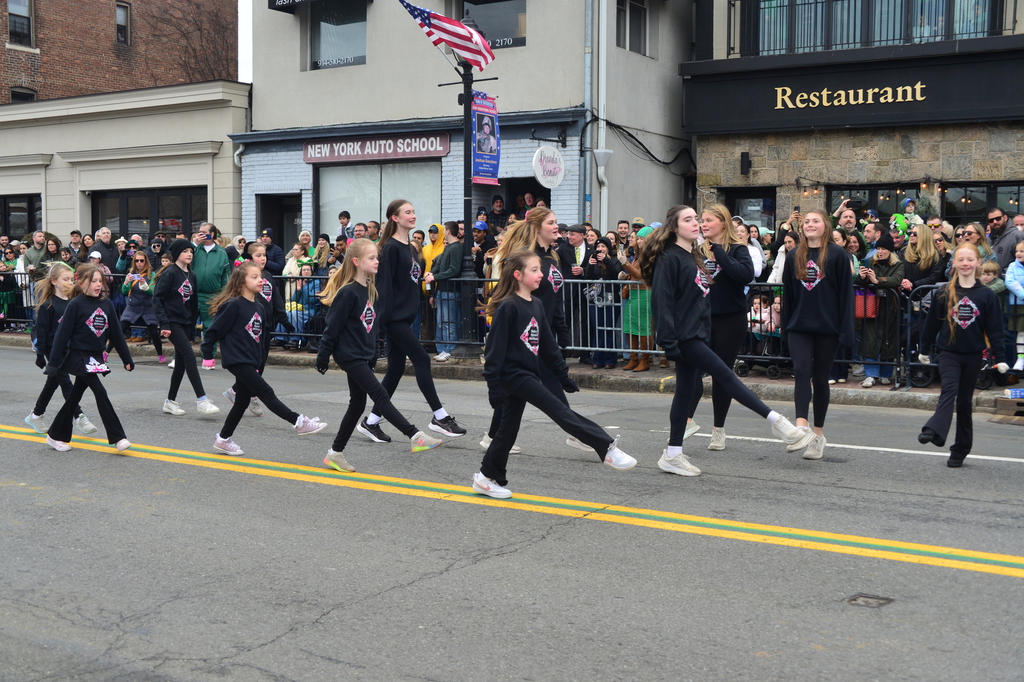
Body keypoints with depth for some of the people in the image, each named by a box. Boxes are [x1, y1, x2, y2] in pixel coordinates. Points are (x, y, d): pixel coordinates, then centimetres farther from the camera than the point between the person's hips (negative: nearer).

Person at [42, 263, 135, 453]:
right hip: (78, 356, -6)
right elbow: (62, 334, -11)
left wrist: (127, 359, 10)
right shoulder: (75, 305, -11)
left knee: (75, 396, 13)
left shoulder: (107, 304, 4)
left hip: (96, 357, 6)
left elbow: (116, 333, 9)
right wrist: (54, 363, -13)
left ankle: (55, 436, 25)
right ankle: (117, 438, -11)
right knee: (100, 393, -13)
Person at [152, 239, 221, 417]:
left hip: (185, 323, 7)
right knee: (189, 356, -16)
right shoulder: (169, 274, -9)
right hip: (172, 322, -7)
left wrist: (192, 331, 17)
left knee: (181, 363, 8)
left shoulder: (192, 276, 12)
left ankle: (170, 401, 20)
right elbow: (157, 299, -13)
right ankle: (201, 400, -18)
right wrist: (164, 324, -20)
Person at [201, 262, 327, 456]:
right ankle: (299, 422, -12)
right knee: (266, 393, -10)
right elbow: (215, 329, -12)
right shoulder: (233, 305, -14)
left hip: (250, 362, 9)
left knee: (243, 402, 12)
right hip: (236, 359, -9)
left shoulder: (258, 307, 11)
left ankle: (223, 440, 24)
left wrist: (258, 363, 18)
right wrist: (207, 356, -9)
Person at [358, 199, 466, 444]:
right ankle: (440, 417, -2)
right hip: (395, 318, -9)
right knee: (422, 359, -9)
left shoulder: (409, 247, 16)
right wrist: (385, 317, -19)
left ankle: (371, 422, 14)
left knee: (396, 369, 8)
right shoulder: (391, 248, -11)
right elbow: (385, 283, -16)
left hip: (405, 317, 9)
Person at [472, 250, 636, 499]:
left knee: (509, 428, 13)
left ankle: (486, 478, 24)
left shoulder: (536, 305, 10)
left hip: (529, 374, 9)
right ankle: (607, 449, -17)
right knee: (560, 412, -13)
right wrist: (493, 385, -18)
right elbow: (495, 348, -16)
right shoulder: (507, 307, -14)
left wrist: (563, 375, 17)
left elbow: (548, 343, 17)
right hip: (513, 374, -9)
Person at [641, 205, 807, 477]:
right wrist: (668, 342, -21)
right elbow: (662, 300, -16)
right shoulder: (669, 258, -10)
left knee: (685, 392, 9)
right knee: (725, 375, -9)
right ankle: (775, 420, -7)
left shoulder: (693, 257, 18)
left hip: (696, 335, 10)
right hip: (684, 337, -10)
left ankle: (673, 455, 13)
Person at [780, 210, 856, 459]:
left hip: (827, 327, -2)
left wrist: (846, 331, -11)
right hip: (799, 326, 2)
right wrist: (785, 328, 9)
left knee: (821, 378, 6)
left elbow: (846, 293, -5)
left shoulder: (837, 254, -2)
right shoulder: (794, 256, 9)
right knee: (801, 371, -15)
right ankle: (802, 429, -25)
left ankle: (818, 434, 16)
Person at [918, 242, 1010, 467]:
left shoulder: (986, 295, -1)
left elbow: (995, 328, 1)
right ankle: (934, 432, -39)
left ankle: (961, 449, 14)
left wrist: (1000, 356, -2)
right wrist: (924, 349, 11)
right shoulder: (945, 293, -1)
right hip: (948, 352, -1)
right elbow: (932, 322, 6)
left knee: (965, 400, 8)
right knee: (949, 390, -23)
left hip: (973, 355, 1)